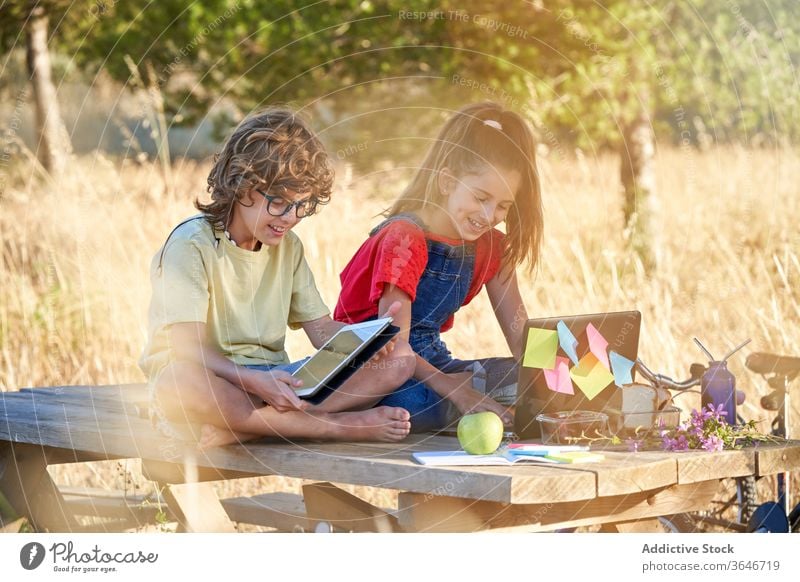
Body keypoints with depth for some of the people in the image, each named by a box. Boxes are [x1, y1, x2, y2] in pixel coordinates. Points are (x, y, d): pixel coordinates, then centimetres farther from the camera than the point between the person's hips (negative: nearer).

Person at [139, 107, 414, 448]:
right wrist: (254, 381, -36)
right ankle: (336, 425, -33)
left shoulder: (288, 247, 14)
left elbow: (321, 330, 9)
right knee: (179, 383, -43)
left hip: (274, 382, 6)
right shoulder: (191, 244, -8)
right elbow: (189, 351, -18)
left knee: (398, 358, -11)